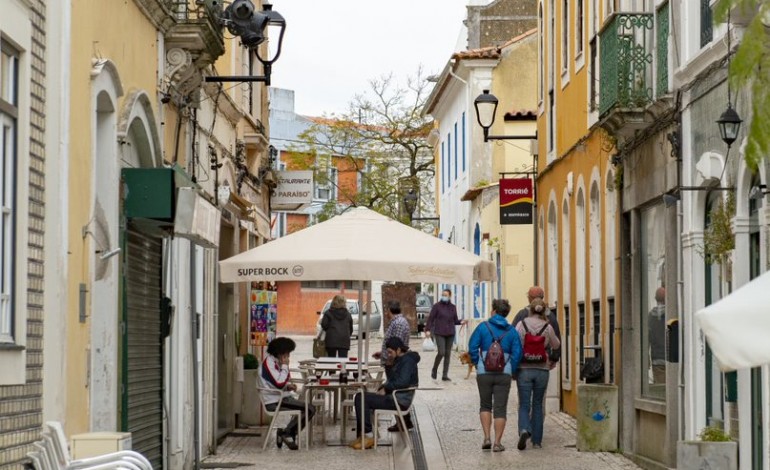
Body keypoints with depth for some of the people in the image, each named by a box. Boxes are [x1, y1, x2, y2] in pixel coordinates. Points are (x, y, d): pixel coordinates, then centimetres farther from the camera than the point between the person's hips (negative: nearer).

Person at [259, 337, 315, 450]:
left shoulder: (277, 362, 14)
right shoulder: (268, 363, -16)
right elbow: (279, 384, -24)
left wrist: (289, 386, 1)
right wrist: (285, 366, -15)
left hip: (283, 398, 10)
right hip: (274, 402, -10)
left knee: (310, 409, -3)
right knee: (308, 409, -18)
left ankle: (287, 435, 3)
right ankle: (286, 433, -5)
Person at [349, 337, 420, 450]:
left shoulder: (407, 361, -13)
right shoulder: (400, 360, 19)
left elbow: (402, 382, -26)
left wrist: (385, 389, -14)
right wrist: (382, 389, 5)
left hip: (399, 401, -11)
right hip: (393, 396, 11)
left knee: (361, 399, -18)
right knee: (360, 397, 7)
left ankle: (368, 435, -15)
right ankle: (361, 436, 1)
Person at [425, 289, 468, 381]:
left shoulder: (453, 307, 10)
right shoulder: (437, 306, -1)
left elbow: (455, 320, 16)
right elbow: (431, 318, -2)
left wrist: (461, 322, -4)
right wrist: (428, 329, -12)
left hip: (450, 334, 4)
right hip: (439, 333, -4)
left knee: (448, 354, 3)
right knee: (441, 353, -14)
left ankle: (445, 375, 7)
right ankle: (434, 370, 10)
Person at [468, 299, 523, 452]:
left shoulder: (483, 327, 0)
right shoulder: (511, 331, 4)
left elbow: (472, 347, -4)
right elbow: (517, 353, -2)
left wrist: (477, 364, 9)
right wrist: (510, 370, 9)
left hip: (484, 373, 0)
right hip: (504, 374, 0)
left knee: (485, 405, 15)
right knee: (500, 408, 3)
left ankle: (487, 438, 5)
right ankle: (497, 443, 0)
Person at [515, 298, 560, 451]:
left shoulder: (522, 324, -6)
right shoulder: (548, 327, -2)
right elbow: (556, 345, 13)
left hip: (524, 369, -1)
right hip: (542, 370, 1)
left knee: (524, 405, 3)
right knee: (538, 405, 13)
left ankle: (524, 430, -26)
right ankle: (537, 441, 14)